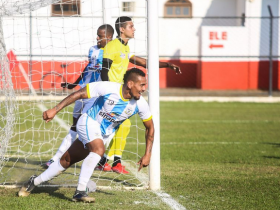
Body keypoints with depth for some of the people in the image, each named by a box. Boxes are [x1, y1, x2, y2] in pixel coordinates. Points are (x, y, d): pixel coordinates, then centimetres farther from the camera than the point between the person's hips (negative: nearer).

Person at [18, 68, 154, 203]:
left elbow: (150, 127, -2)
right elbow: (78, 94, -18)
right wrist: (55, 110, -20)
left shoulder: (140, 104, -17)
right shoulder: (108, 88, -27)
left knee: (67, 160, 7)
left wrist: (147, 154, -7)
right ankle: (80, 191, -26)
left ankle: (35, 182, 24)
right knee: (99, 149, -34)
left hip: (105, 134, 4)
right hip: (89, 122, -4)